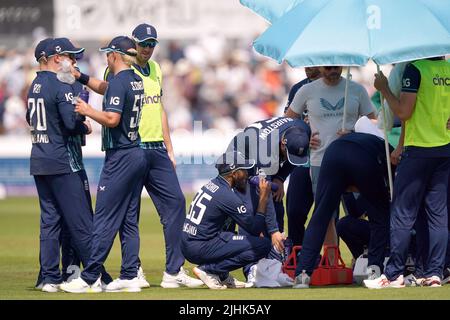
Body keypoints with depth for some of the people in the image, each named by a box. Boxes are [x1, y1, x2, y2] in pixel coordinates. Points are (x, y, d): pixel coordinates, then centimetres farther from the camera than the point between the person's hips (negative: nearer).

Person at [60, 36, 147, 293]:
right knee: (129, 220, 10)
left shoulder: (119, 82, -14)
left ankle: (90, 279, -6)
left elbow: (112, 119, -24)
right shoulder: (136, 81, 13)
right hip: (137, 154, 9)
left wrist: (88, 111, -9)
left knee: (105, 219, -7)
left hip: (120, 157, -9)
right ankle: (130, 276, 9)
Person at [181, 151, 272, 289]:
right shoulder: (227, 195, -16)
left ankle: (222, 276, 11)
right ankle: (208, 269, -8)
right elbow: (255, 229, -11)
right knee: (263, 244, -11)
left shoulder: (211, 185, 12)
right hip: (200, 249, -9)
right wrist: (264, 198, -4)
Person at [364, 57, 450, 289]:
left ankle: (394, 274, 1)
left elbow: (404, 112, -15)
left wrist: (383, 89, -3)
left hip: (419, 150, -5)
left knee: (402, 214, 1)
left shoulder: (415, 69, -12)